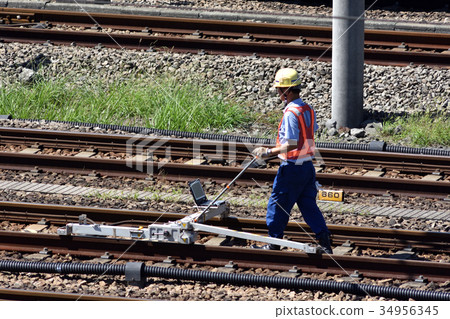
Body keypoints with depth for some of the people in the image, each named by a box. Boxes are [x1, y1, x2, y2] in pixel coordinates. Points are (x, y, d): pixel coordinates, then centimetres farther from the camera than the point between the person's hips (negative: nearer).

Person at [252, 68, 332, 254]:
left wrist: (268, 152, -19)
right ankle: (325, 243, 7)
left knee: (278, 204, 6)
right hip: (307, 165, 8)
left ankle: (274, 243, 15)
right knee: (308, 204, 12)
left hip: (292, 167, -8)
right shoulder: (308, 110, 5)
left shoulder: (291, 113, -21)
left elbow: (291, 145, -25)